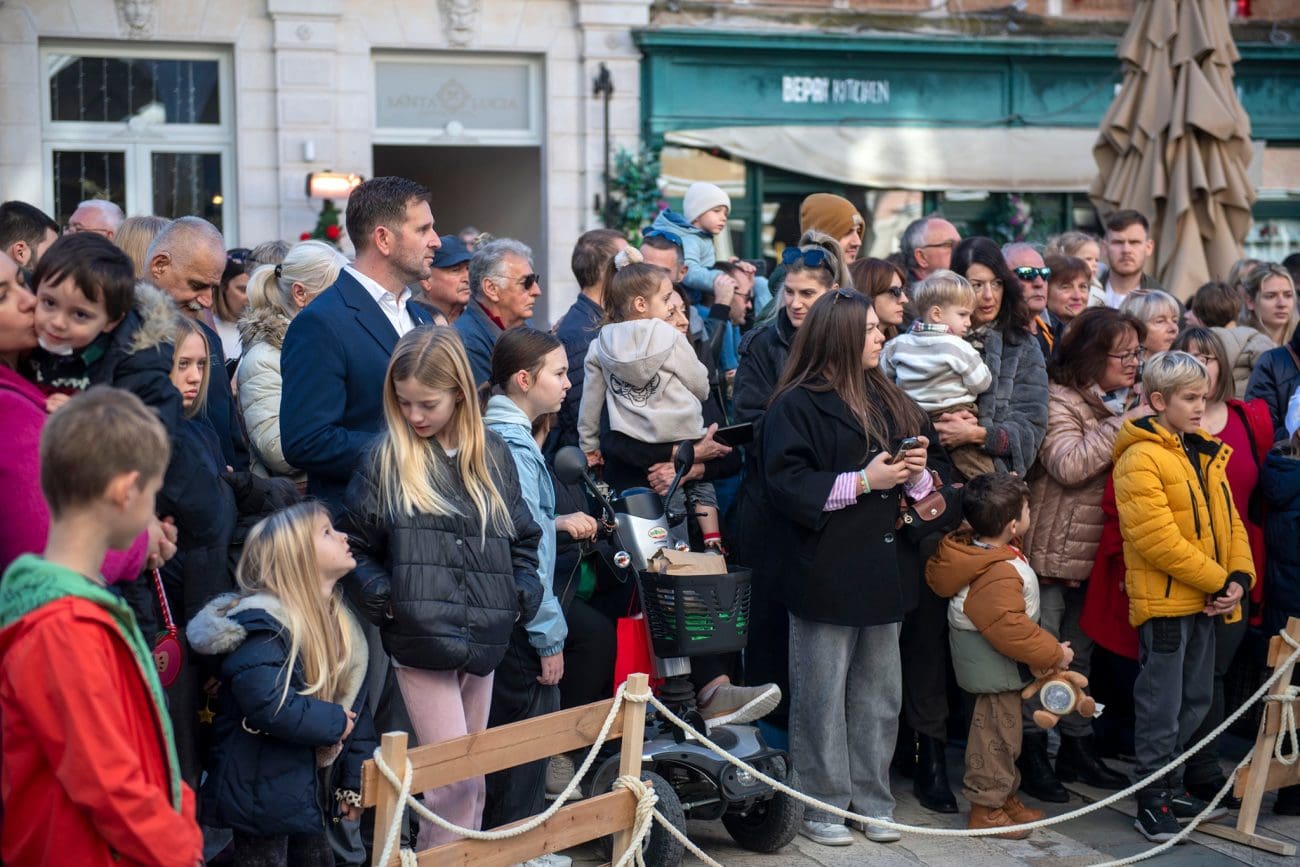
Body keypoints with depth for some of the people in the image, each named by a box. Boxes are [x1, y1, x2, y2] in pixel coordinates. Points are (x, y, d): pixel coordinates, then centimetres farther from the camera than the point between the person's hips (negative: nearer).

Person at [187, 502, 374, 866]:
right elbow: (270, 705, -32)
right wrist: (336, 724, -18)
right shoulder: (261, 624, -19)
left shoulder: (341, 625, 9)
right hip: (263, 793, -9)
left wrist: (354, 781, 5)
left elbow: (356, 706, 12)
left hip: (311, 791, 9)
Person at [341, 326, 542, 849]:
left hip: (483, 639, 4)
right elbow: (355, 545, 1)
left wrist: (522, 594, -1)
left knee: (473, 772, 13)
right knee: (454, 774, -7)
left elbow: (523, 537, 14)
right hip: (420, 640, -4)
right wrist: (380, 594, -14)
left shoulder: (492, 454, 7)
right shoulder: (386, 458, -2)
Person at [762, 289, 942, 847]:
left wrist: (915, 471, -1)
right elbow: (787, 484, -16)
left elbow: (918, 486, 23)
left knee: (879, 692, 11)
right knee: (823, 694, 1)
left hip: (881, 566, 7)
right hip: (826, 570, -7)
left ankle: (872, 800, 22)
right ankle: (823, 806, 11)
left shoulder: (886, 399, 15)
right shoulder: (798, 404, -8)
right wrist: (863, 481, -17)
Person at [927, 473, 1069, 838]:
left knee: (1002, 727, 20)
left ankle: (1004, 796, 33)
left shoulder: (971, 547, 0)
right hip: (993, 664, -10)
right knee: (997, 730, 0)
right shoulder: (999, 574, -29)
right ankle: (986, 807, 10)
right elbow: (1009, 627, -32)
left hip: (989, 657, 10)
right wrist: (1053, 653, -22)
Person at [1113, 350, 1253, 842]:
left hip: (1205, 600, 8)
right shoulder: (1141, 459, -15)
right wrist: (1218, 582, -18)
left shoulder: (1206, 455, 12)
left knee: (1195, 701, 17)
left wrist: (1239, 577, -4)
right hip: (1164, 602, -8)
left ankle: (1172, 786, 30)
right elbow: (1159, 540, -22)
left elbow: (1229, 521, 13)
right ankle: (1153, 801, 10)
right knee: (1161, 707, 0)